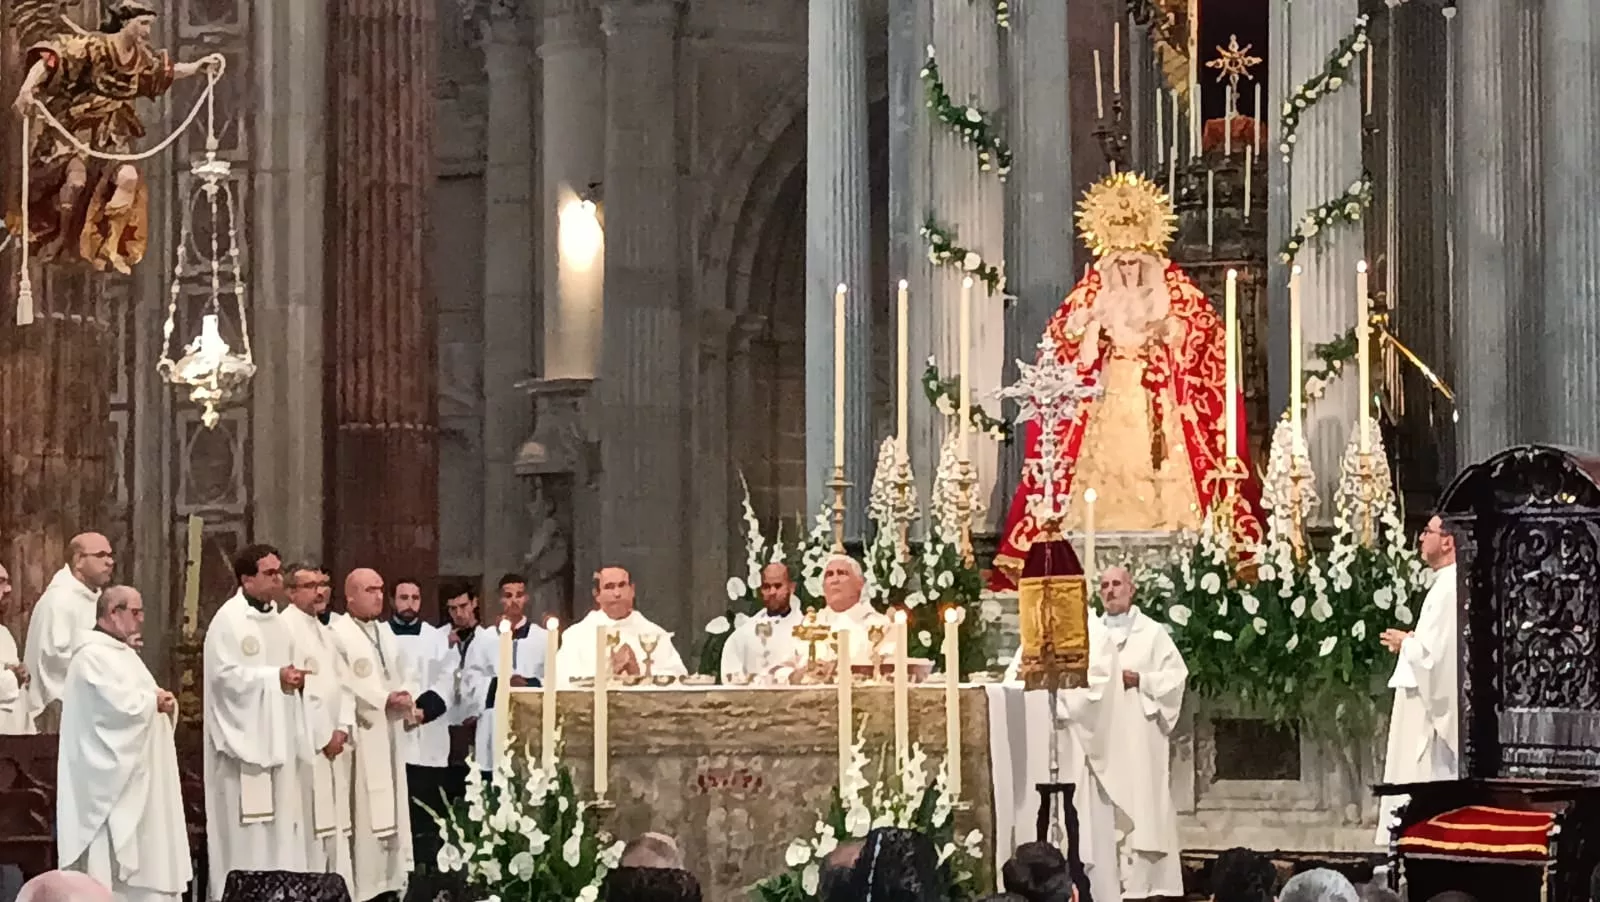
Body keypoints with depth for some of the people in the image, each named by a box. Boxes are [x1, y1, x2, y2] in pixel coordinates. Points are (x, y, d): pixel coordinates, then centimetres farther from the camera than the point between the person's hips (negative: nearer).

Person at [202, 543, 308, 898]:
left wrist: (293, 679, 5)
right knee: (245, 822, -8)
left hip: (276, 735, 8)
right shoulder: (228, 619, -10)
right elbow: (225, 674, -18)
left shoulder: (276, 620, 14)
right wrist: (275, 677, -25)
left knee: (280, 818, 7)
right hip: (244, 736, -8)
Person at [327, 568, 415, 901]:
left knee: (390, 809, 9)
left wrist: (408, 703, 0)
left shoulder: (386, 634, 18)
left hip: (389, 736, 8)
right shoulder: (338, 634, -8)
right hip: (360, 737, -8)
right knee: (362, 812, -9)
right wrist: (385, 700, -18)